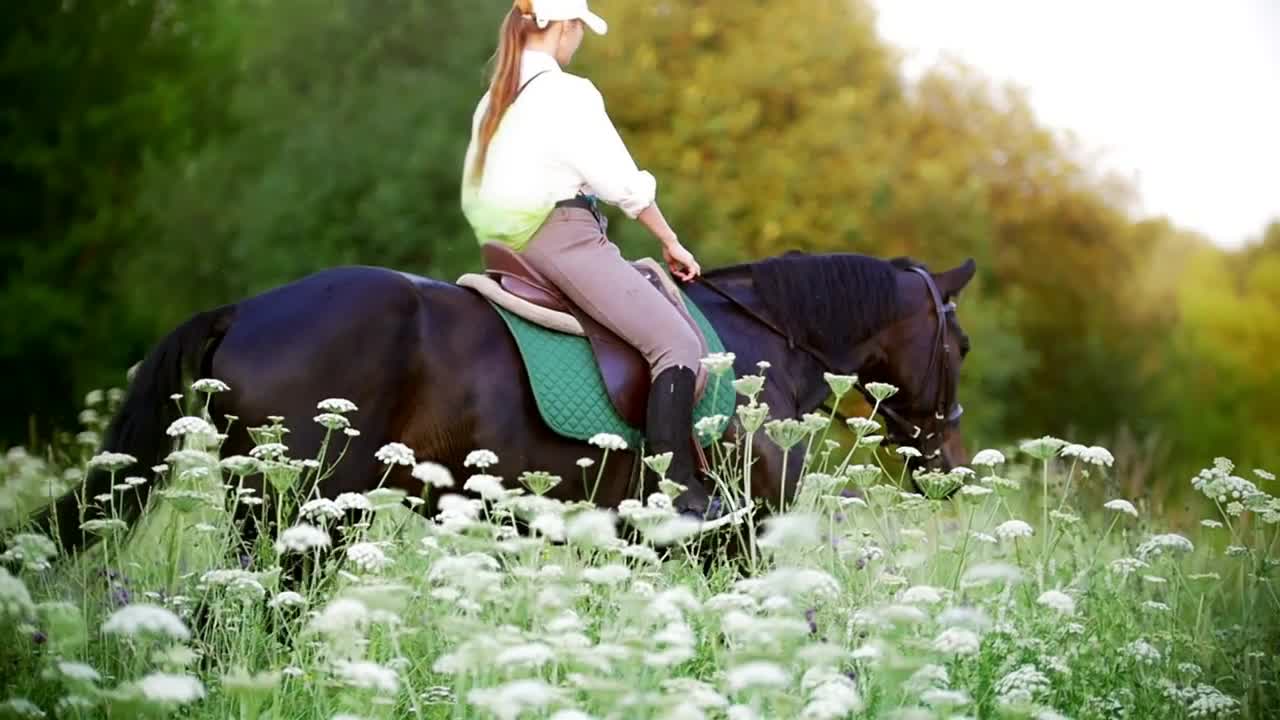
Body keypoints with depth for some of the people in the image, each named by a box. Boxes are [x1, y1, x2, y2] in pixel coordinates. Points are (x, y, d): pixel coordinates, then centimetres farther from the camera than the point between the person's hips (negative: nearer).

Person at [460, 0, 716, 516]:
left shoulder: (494, 100, 18)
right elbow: (623, 183, -7)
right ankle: (679, 493, -27)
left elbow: (471, 195, 24)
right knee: (678, 343, -16)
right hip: (562, 239, -10)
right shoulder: (566, 93, -8)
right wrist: (670, 242, 4)